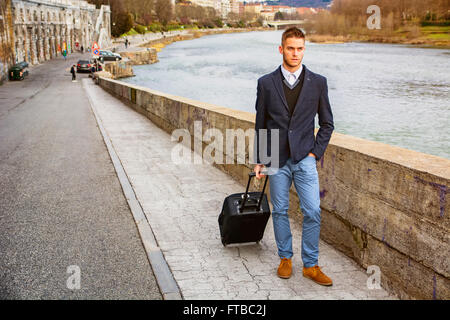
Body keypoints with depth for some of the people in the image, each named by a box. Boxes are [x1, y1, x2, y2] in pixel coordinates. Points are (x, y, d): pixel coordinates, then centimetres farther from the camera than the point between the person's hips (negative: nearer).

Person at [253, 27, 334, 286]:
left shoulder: (318, 82, 1)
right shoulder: (266, 83, 1)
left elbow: (327, 123, 8)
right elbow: (260, 125, 6)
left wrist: (316, 152, -2)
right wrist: (259, 160, 5)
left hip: (305, 158, 0)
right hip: (276, 158, 0)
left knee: (313, 212, -2)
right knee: (280, 211, 9)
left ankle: (311, 265, 12)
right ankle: (285, 258, 27)